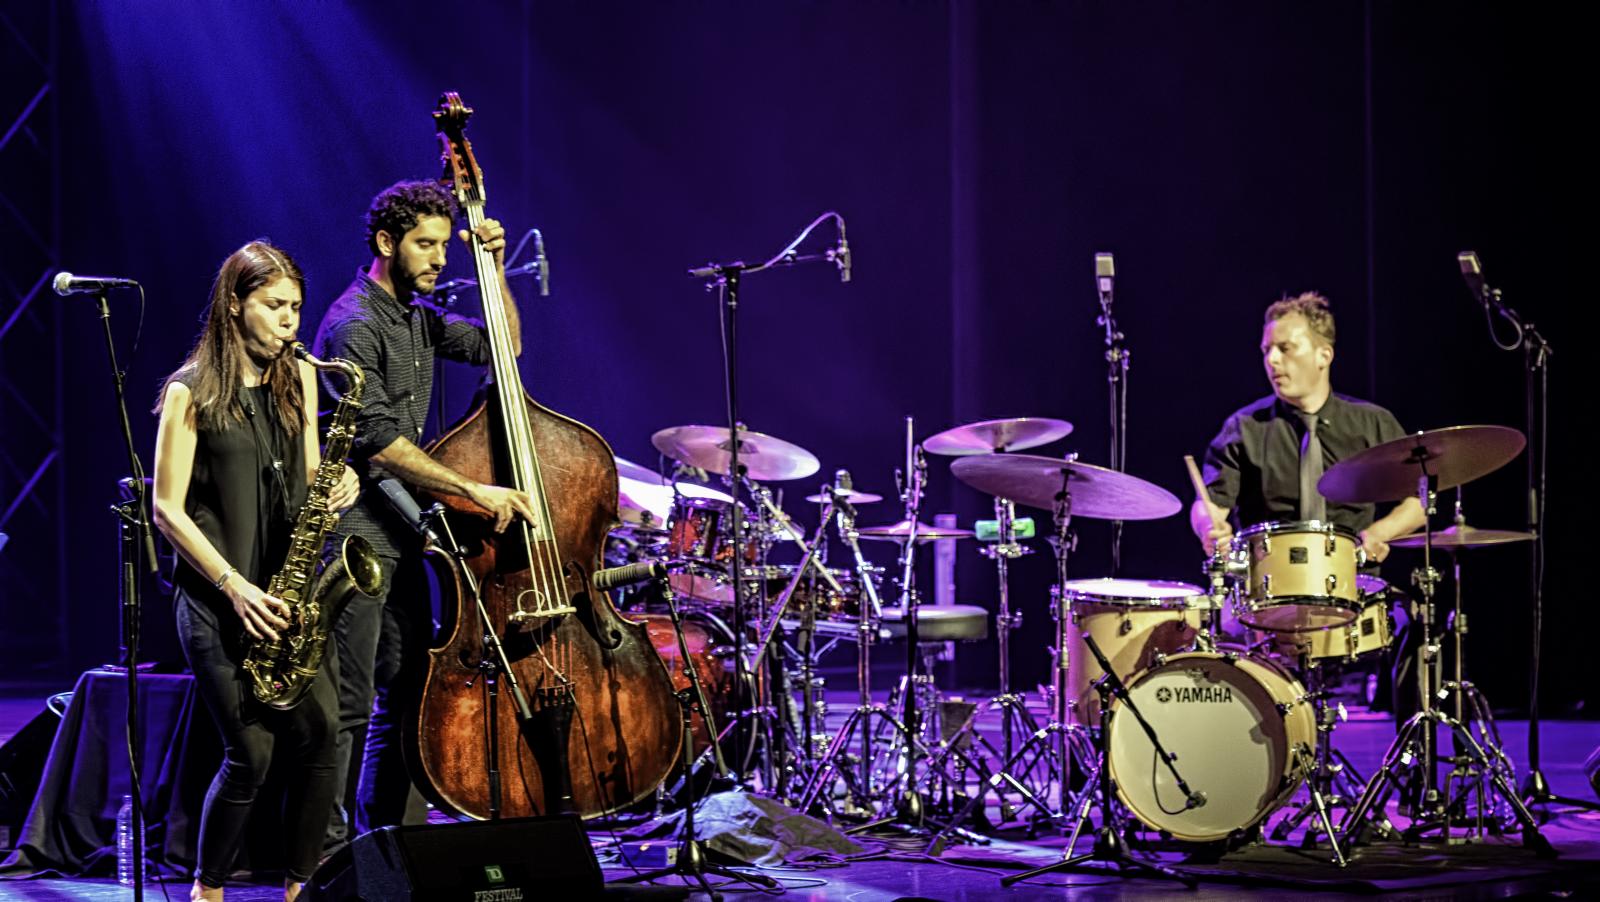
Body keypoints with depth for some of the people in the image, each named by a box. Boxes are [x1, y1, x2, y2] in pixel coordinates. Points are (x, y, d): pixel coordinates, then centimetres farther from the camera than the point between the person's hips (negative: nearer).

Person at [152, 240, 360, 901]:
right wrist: (233, 585, -15)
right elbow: (168, 510, -6)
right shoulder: (191, 393, -5)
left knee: (321, 732, -11)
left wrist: (336, 488, -7)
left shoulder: (297, 379, 11)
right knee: (252, 754, -9)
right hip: (217, 594, -5)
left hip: (285, 589, 5)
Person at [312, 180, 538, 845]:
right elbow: (376, 439, -22)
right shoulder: (354, 324, -14)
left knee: (407, 696, 13)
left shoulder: (416, 317, 14)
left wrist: (495, 269, 8)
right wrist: (472, 490, -24)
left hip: (401, 534, 10)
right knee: (348, 705, -9)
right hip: (357, 532, -10)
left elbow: (501, 346, 23)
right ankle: (325, 850, -5)